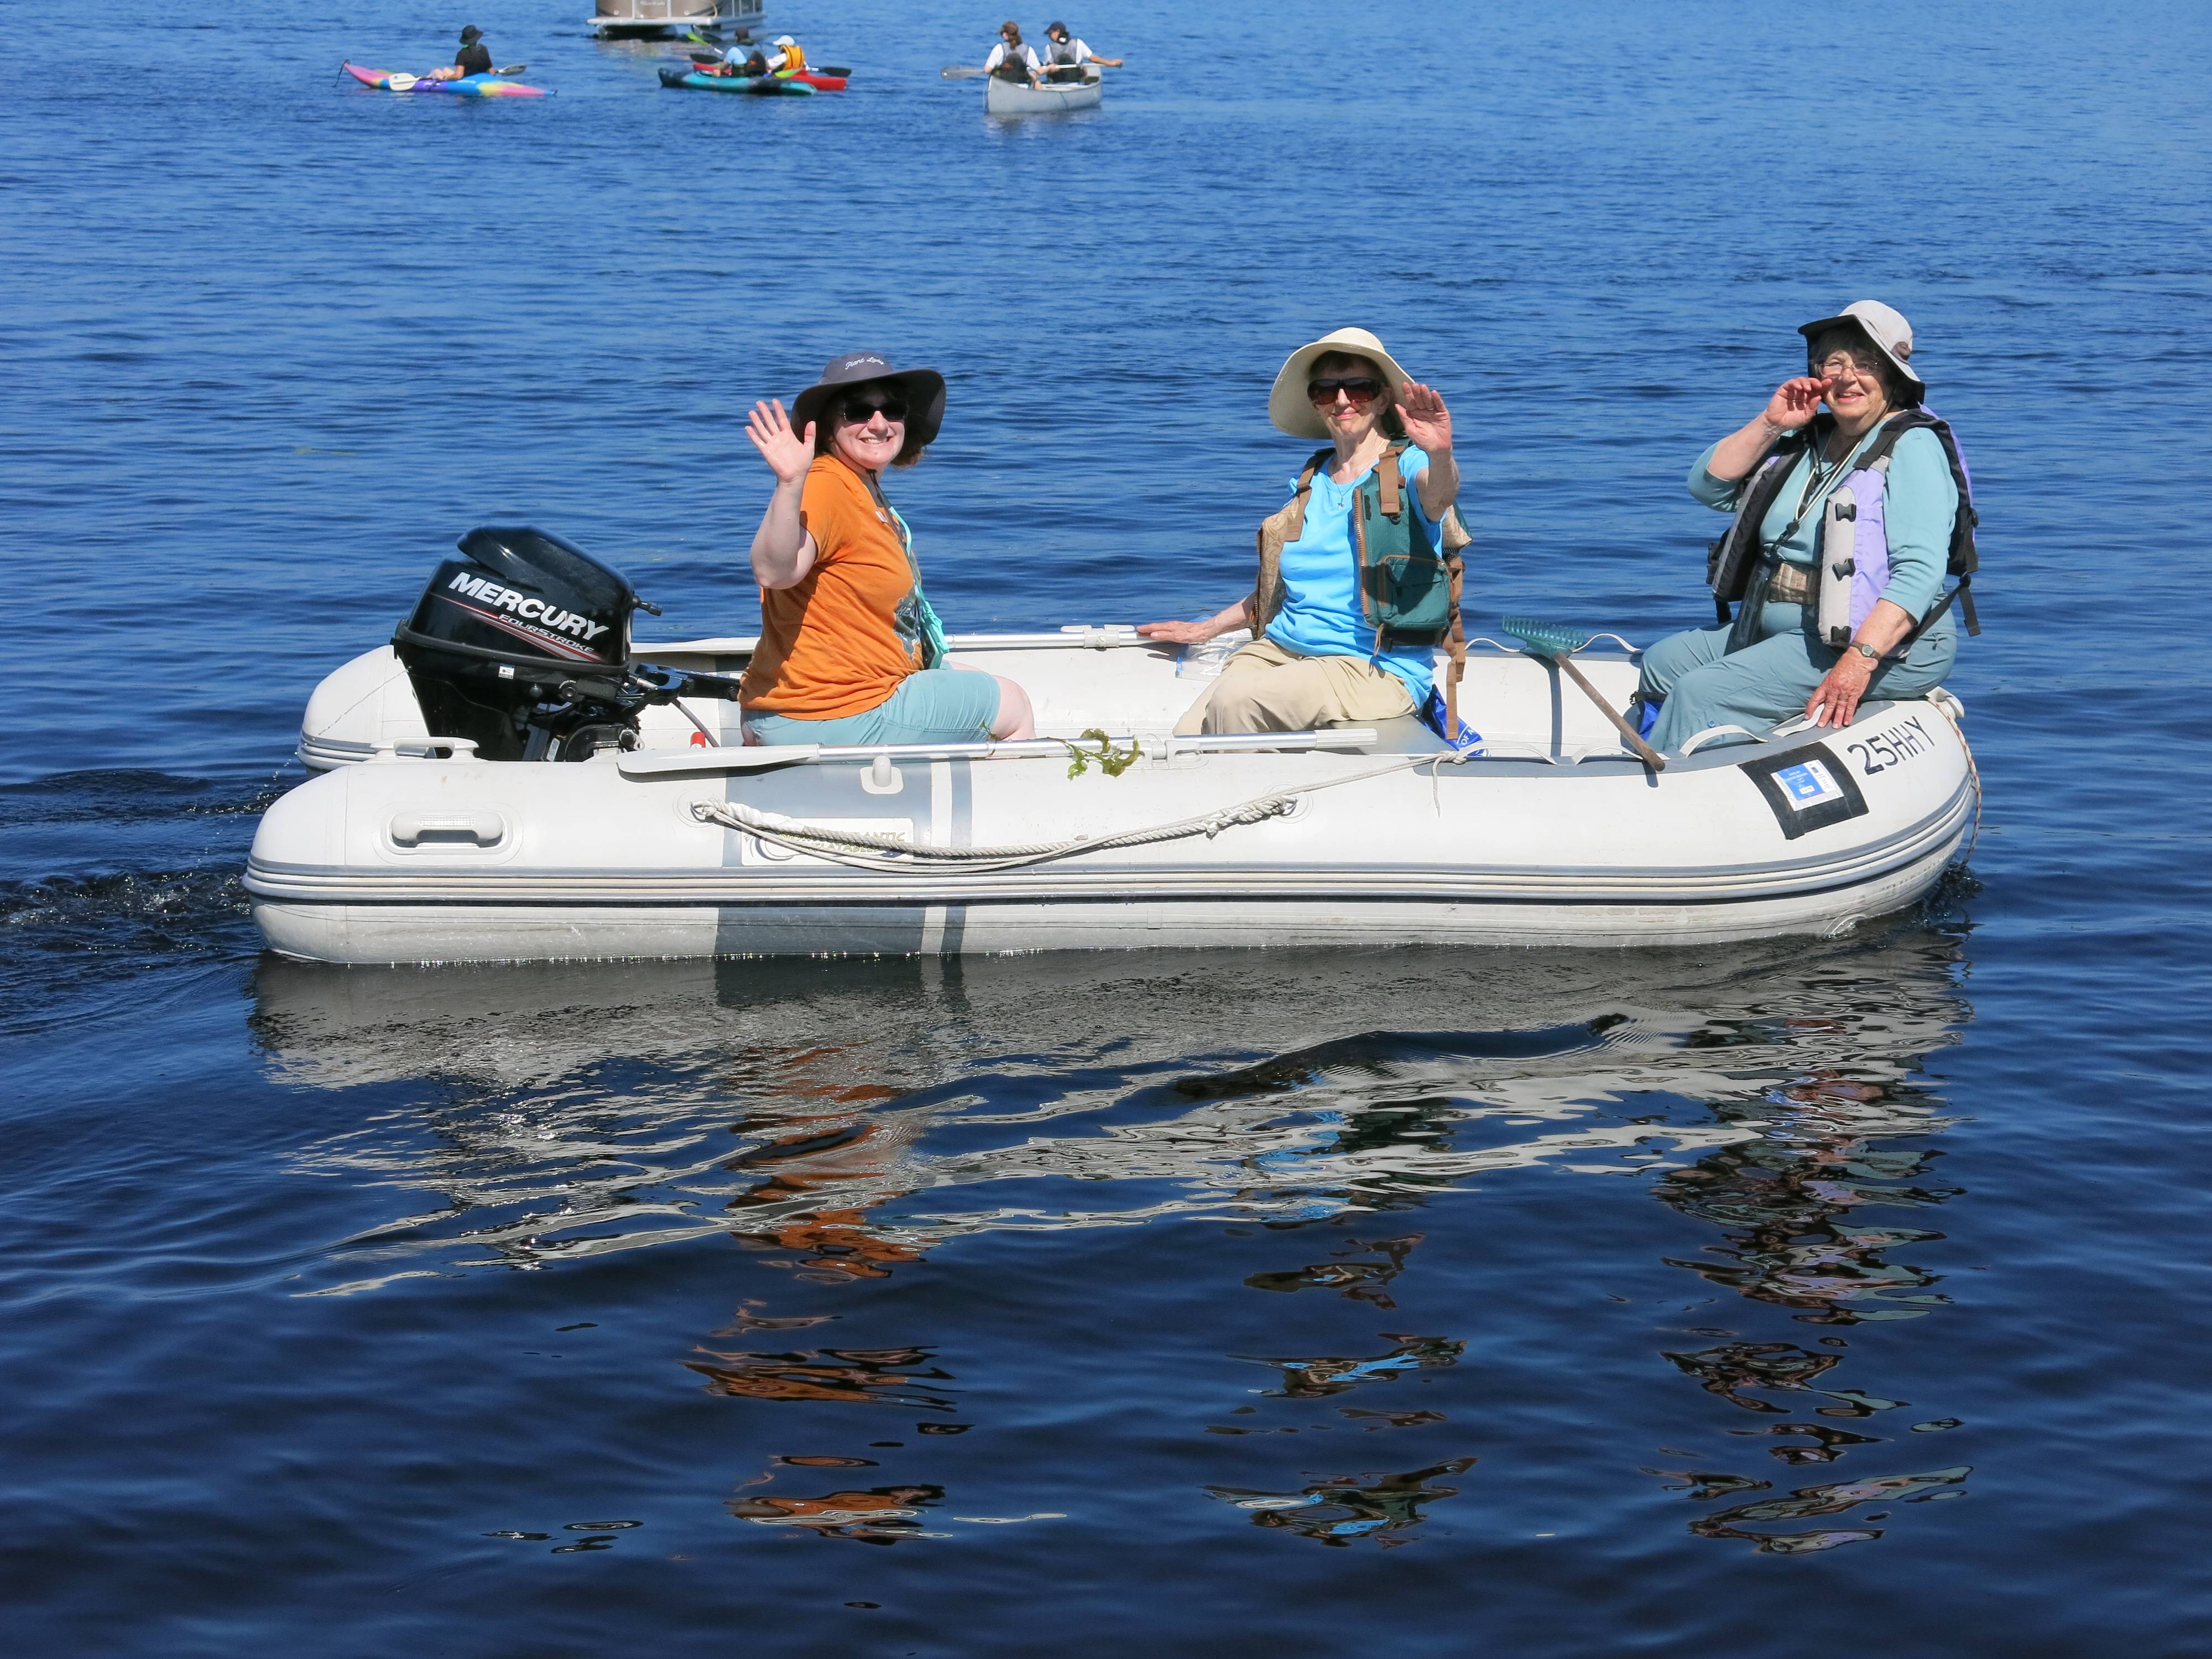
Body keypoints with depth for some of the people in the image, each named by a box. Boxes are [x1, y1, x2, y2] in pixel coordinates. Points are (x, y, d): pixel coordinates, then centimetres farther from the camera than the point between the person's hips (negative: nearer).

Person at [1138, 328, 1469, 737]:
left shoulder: (1407, 467, -2)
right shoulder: (1310, 481, 17)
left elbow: (1438, 493, -28)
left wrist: (1440, 456, -51)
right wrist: (1206, 629, 35)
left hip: (1377, 668, -6)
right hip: (1282, 650, 6)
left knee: (1235, 699, -31)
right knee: (1187, 736, -21)